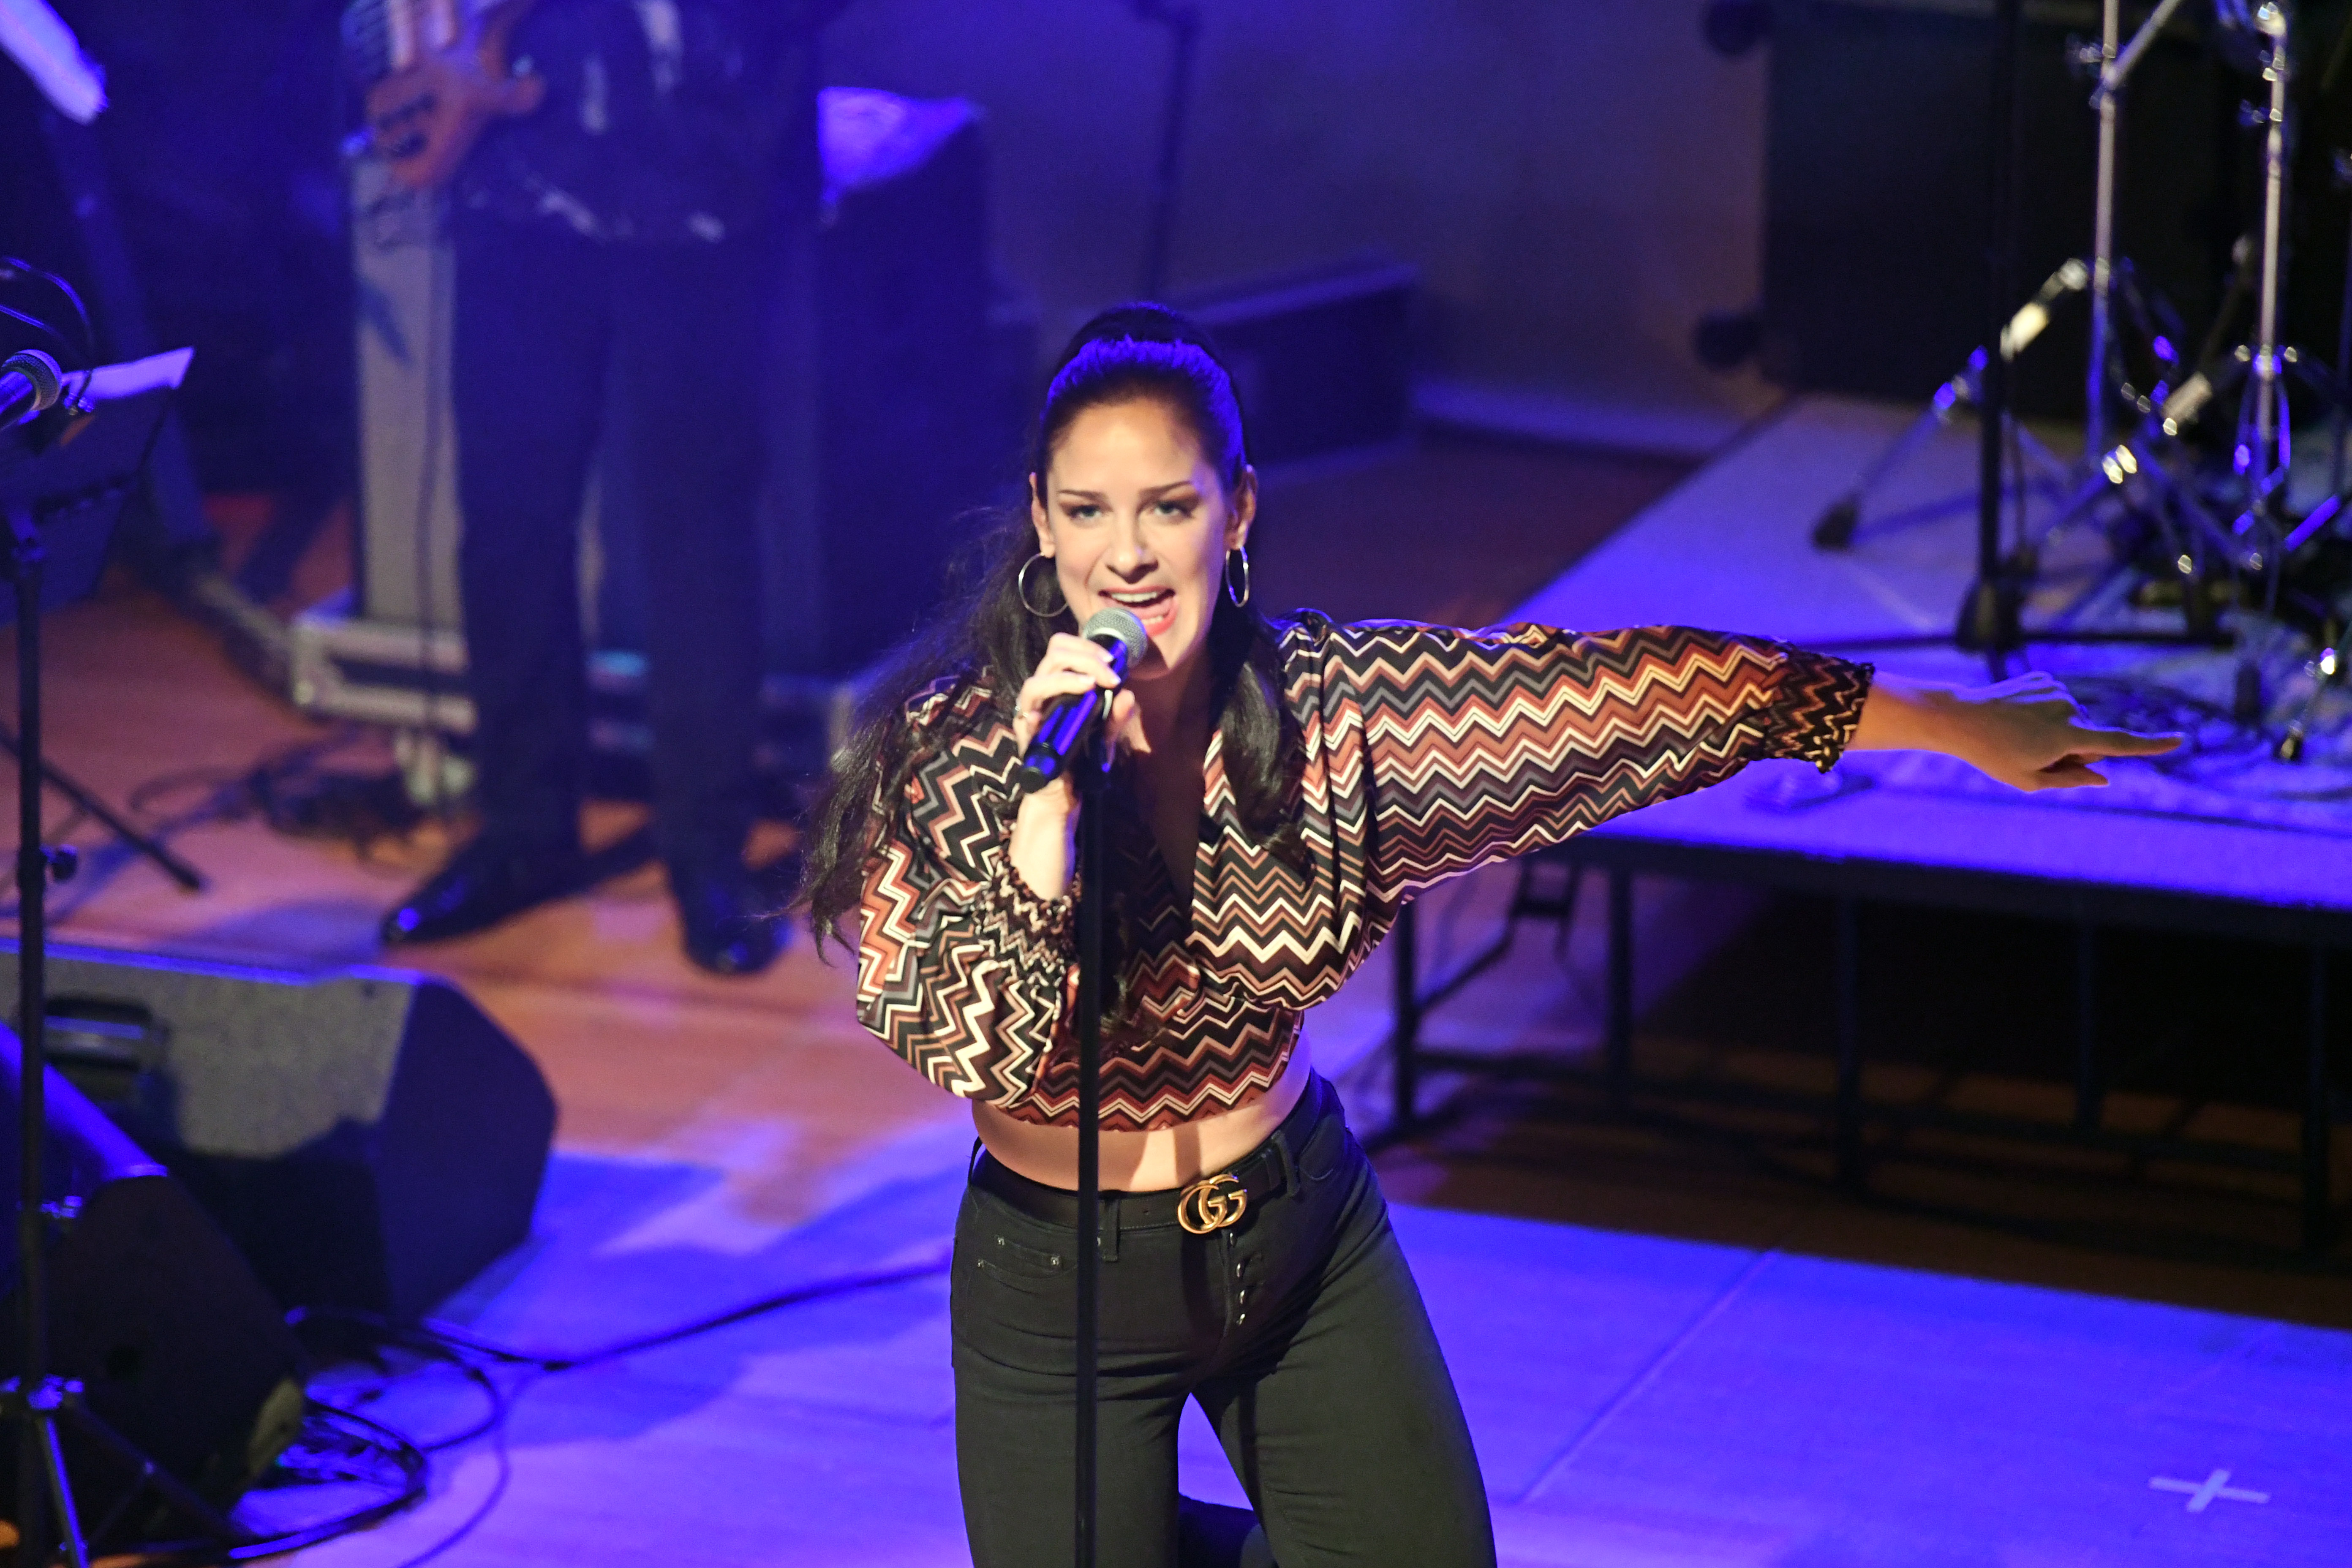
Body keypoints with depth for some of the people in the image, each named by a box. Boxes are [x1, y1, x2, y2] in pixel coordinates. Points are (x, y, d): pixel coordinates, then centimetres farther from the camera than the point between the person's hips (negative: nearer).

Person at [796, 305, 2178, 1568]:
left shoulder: (1329, 704, -13)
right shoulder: (947, 749, -20)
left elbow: (1621, 689, -10)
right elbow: (979, 1057, -26)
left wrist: (1954, 723, -6)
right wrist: (1048, 800, -38)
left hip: (1303, 1229, 3)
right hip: (1064, 1288, -3)